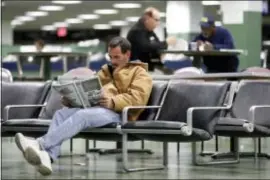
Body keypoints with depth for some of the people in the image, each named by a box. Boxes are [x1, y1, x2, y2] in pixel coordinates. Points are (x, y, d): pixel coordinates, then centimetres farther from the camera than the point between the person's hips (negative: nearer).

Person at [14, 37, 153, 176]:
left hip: (116, 112, -7)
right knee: (61, 113, -22)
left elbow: (137, 98, -7)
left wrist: (113, 102, -24)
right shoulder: (106, 71, 33)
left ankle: (40, 144, -47)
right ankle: (47, 157, -45)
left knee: (82, 115, -35)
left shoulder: (139, 73, 11)